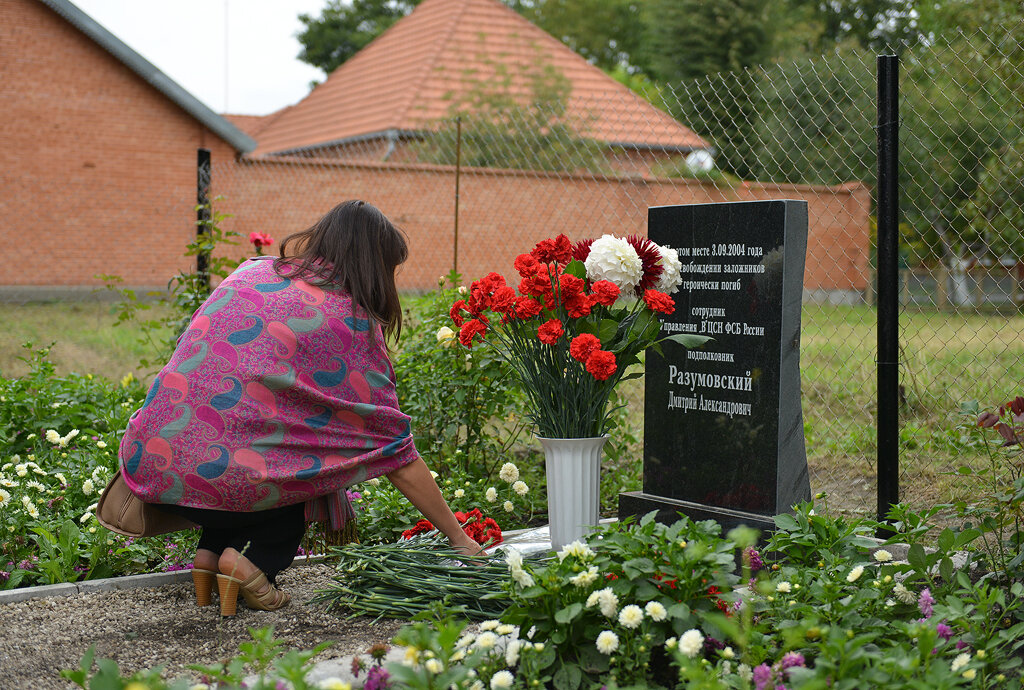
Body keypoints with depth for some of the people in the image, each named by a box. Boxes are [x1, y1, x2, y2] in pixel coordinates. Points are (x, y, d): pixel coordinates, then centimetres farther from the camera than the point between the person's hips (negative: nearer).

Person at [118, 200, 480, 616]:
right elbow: (395, 452, 3)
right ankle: (254, 561, 2)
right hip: (214, 478, -5)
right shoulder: (352, 322, 1)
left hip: (147, 461, 6)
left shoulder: (251, 271, 15)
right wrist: (458, 538, 11)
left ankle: (211, 552, 14)